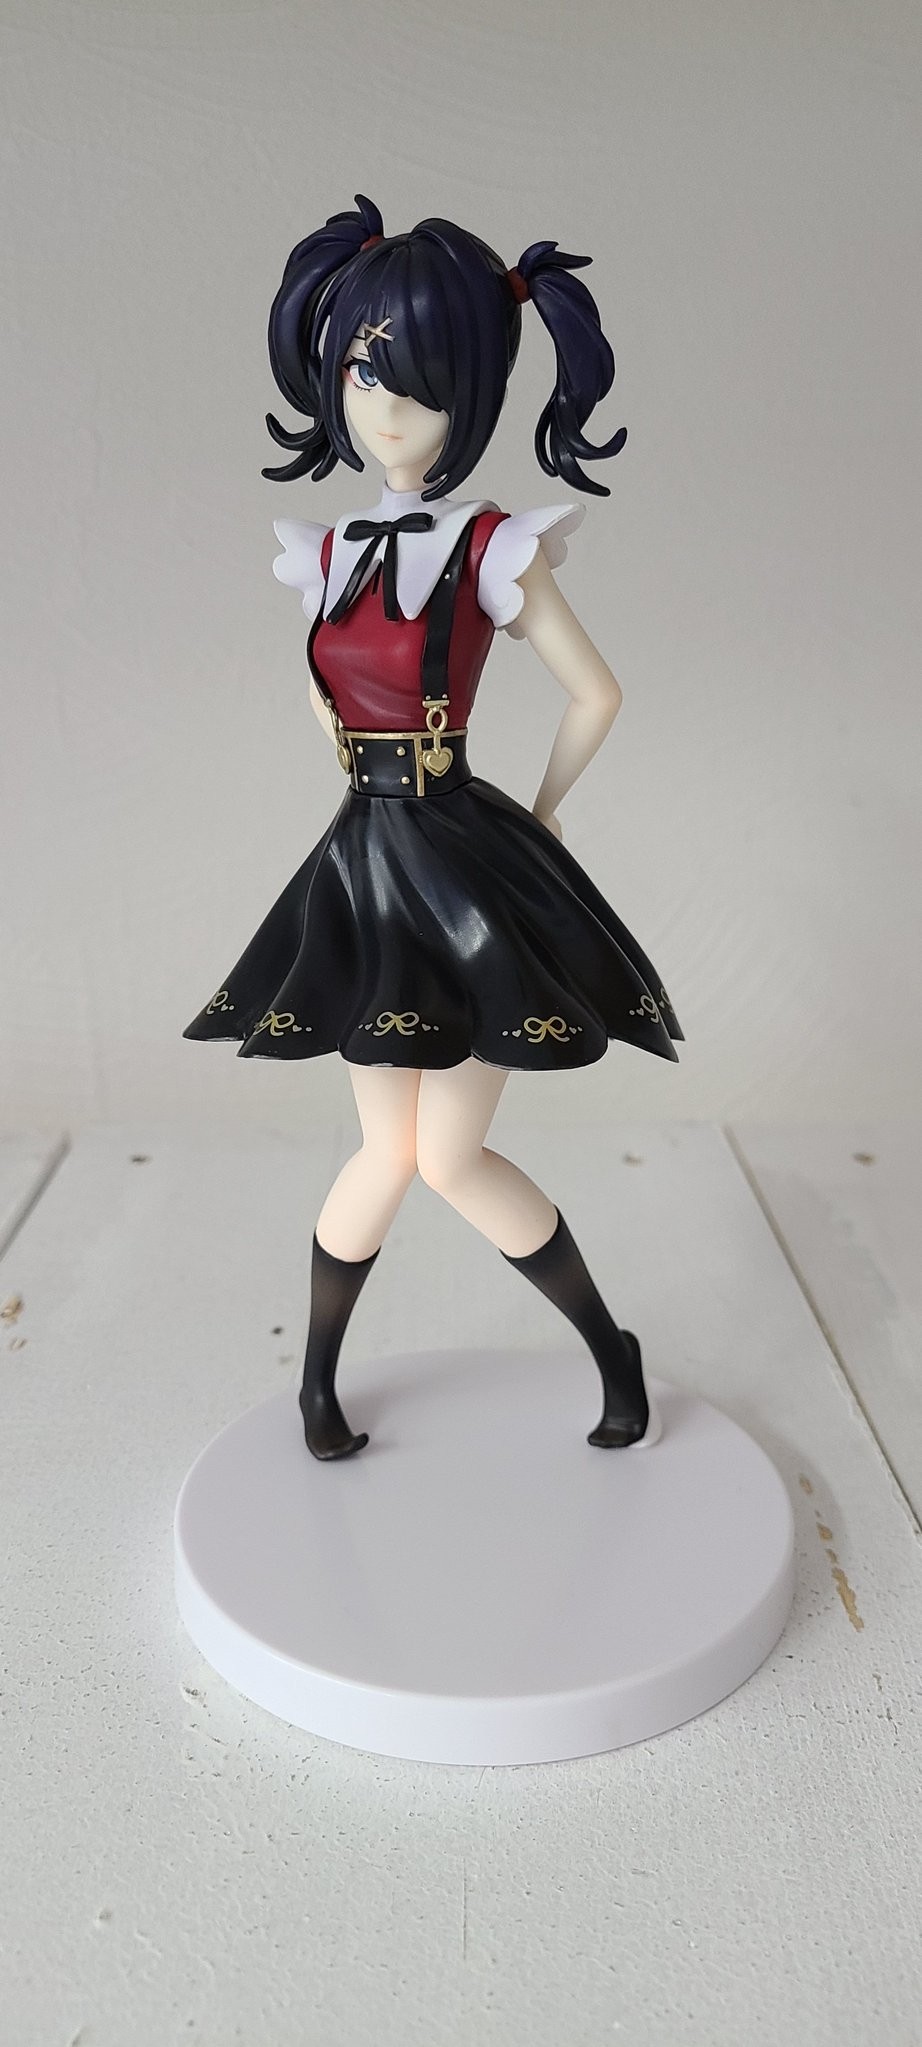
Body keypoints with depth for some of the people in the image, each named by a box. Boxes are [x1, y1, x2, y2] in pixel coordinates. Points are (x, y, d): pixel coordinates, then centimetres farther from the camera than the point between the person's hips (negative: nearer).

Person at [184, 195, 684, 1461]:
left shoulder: (496, 549, -6)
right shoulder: (331, 554, 9)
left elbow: (596, 695, 0)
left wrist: (530, 827, 5)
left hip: (469, 876, -4)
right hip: (366, 871, 4)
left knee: (450, 1161, -3)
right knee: (389, 1155, 8)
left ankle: (612, 1348, 20)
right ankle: (316, 1375, 31)